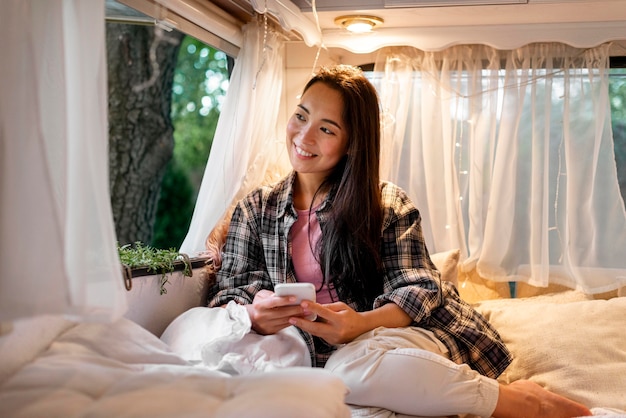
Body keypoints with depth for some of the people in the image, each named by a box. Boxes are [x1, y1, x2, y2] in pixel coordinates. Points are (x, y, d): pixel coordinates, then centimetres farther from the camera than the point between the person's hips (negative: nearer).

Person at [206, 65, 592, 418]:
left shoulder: (388, 205, 5)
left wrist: (361, 324, -24)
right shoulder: (255, 210, 12)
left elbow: (419, 290, -3)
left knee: (350, 367, -37)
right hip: (331, 355, 3)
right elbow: (229, 293, 6)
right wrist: (253, 315, -20)